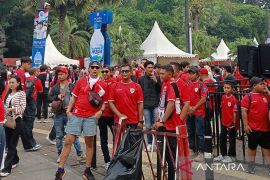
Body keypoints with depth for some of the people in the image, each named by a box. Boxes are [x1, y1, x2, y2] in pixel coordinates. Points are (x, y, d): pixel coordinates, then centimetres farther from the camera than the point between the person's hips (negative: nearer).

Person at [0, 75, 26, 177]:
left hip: (16, 120, -6)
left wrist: (12, 109, -22)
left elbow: (22, 107, -11)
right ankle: (15, 160, 34)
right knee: (9, 143, 13)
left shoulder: (21, 93, -5)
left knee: (12, 144, -5)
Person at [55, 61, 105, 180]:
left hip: (91, 116, -1)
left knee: (89, 143, 6)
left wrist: (101, 111, -9)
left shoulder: (102, 84, 3)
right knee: (68, 141, -1)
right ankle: (60, 169, 9)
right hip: (76, 114, 1)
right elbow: (74, 97, 10)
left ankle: (87, 170, 18)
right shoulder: (81, 81, 6)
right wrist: (68, 110, 2)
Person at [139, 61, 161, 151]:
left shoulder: (157, 78, 3)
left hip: (156, 104, -1)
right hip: (146, 106, 1)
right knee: (148, 126, 7)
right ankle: (149, 143, 17)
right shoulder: (141, 79, 4)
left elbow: (161, 90, 0)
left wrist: (156, 81, -13)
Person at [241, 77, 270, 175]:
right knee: (252, 147, 10)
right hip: (253, 128, -4)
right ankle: (251, 166, 22)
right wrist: (246, 125, -15)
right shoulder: (248, 97, -6)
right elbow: (244, 111, -10)